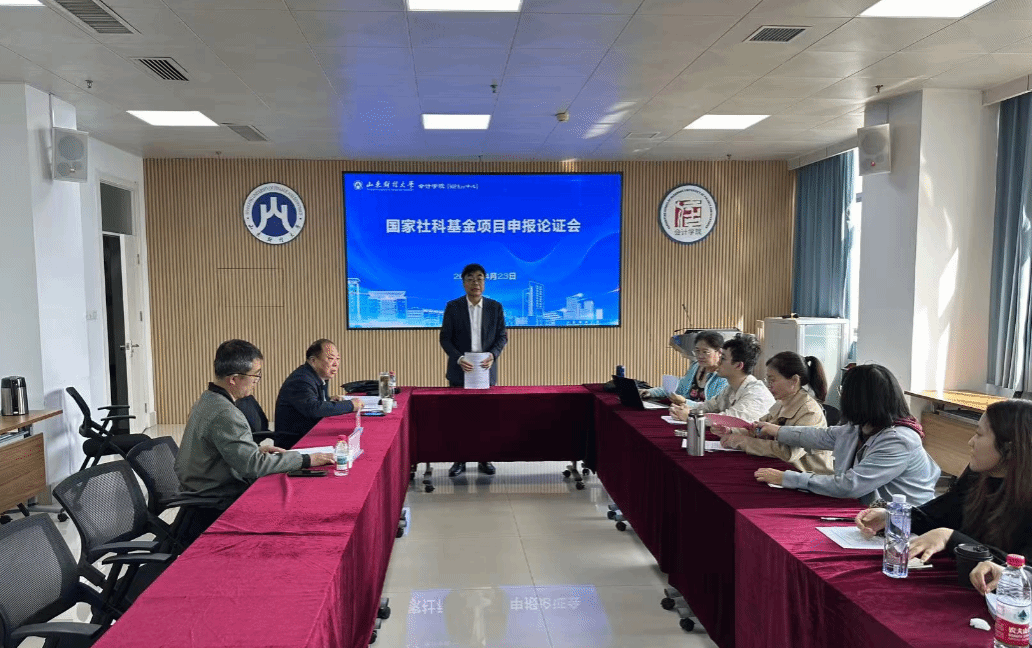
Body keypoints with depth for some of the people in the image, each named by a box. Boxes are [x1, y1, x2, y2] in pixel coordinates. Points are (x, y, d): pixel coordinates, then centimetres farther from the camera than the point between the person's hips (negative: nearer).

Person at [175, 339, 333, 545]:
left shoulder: (207, 400, 8)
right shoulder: (224, 414, -24)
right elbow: (253, 466, -27)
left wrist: (256, 450, 9)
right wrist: (306, 460, -21)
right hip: (217, 510, -10)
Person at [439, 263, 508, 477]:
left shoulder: (495, 307, 4)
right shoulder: (453, 307, 0)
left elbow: (502, 336, 5)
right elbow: (445, 338, -1)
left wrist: (493, 355, -14)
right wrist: (459, 358, -16)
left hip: (486, 369, 1)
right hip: (460, 370, -1)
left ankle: (484, 459, 16)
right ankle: (459, 460, 12)